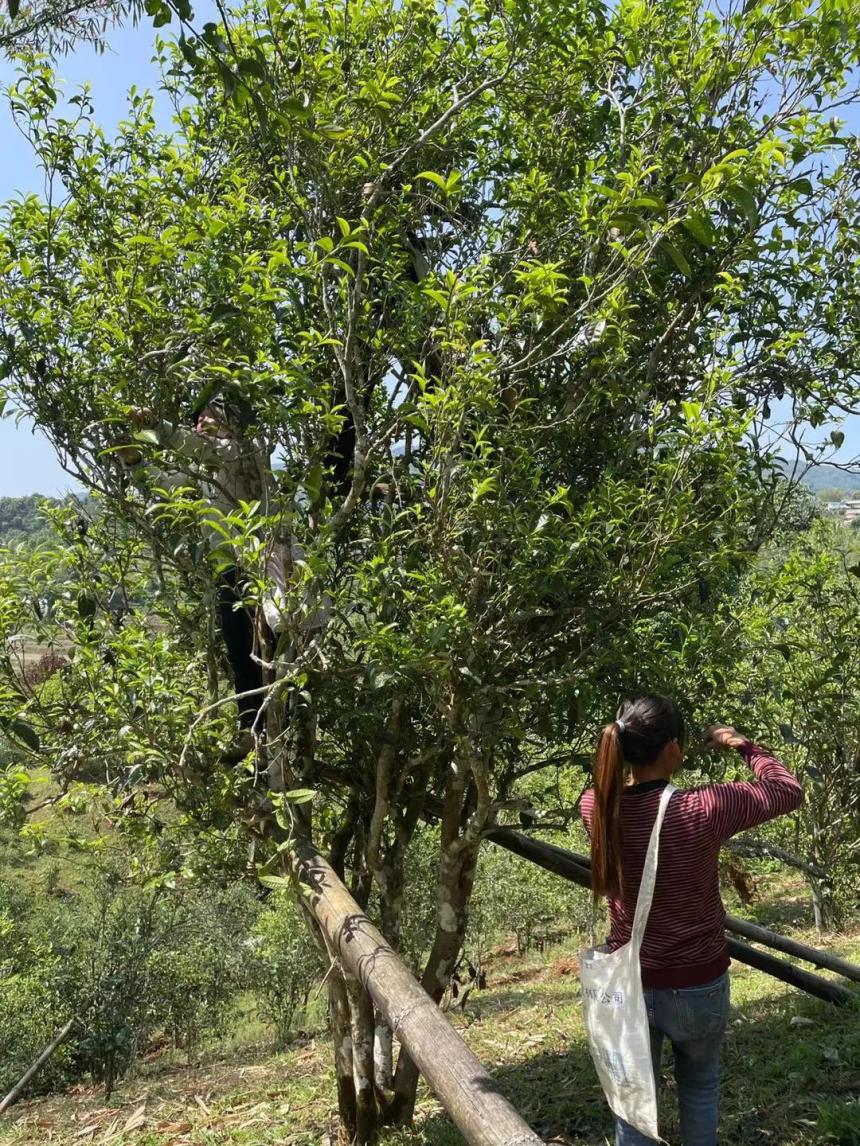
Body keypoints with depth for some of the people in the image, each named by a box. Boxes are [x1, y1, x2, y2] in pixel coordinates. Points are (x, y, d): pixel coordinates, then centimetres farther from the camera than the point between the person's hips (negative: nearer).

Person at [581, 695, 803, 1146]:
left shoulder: (597, 806, -14)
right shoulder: (704, 809, -25)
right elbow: (788, 791, -9)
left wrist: (633, 754, 7)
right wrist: (742, 744, 2)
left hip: (630, 983, 2)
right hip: (699, 986, -2)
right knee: (700, 1085, 26)